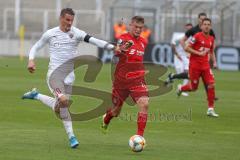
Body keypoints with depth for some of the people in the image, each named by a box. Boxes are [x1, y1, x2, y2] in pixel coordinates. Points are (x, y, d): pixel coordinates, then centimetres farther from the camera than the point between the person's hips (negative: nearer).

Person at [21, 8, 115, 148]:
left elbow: (93, 40, -18)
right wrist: (31, 60, -7)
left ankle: (36, 95, 34)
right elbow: (36, 47, 12)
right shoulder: (50, 34, -1)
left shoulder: (76, 33, -5)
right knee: (64, 100, -26)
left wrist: (112, 47, -32)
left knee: (58, 108, 9)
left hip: (69, 75, 3)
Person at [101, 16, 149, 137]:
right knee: (115, 111, 12)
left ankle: (140, 135, -15)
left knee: (144, 104, -22)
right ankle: (106, 119, 49)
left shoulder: (143, 42, 7)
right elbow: (116, 53, -30)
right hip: (121, 80, -3)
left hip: (137, 80, 3)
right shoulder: (124, 38, -11)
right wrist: (122, 49, -51)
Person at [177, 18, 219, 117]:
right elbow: (187, 48, -13)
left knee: (211, 85, -9)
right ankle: (181, 88, 38)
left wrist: (214, 61, 10)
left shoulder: (211, 39, 8)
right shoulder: (197, 36, -11)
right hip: (195, 65, -5)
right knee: (194, 87, 3)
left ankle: (211, 109, -3)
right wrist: (198, 53, -19)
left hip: (205, 65, 5)